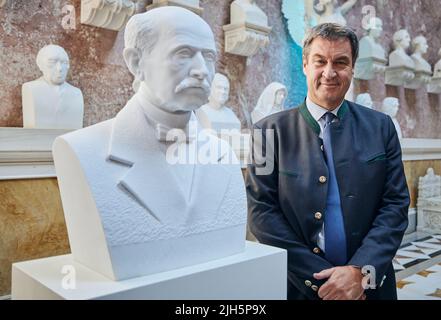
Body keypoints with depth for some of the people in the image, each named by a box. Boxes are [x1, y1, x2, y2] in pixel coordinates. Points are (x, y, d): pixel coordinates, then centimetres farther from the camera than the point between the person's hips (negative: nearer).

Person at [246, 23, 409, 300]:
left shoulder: (380, 127, -1)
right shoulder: (272, 131, -8)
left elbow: (396, 203, -3)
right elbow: (262, 211, -11)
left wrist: (360, 272, -15)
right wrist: (318, 278, -15)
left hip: (371, 285, 2)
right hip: (298, 286, -1)